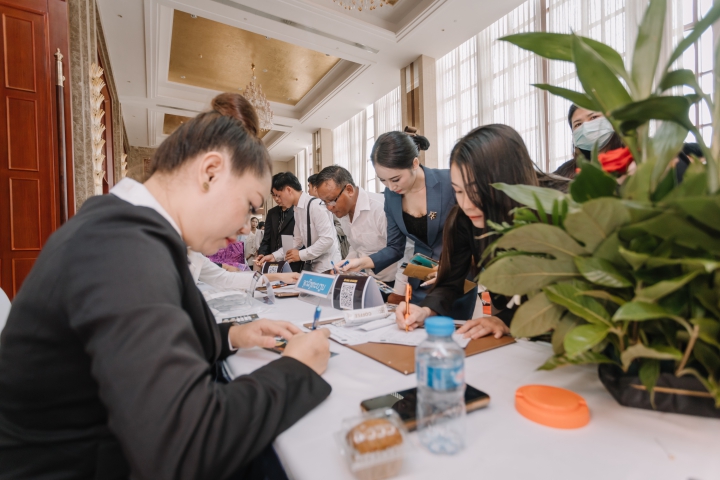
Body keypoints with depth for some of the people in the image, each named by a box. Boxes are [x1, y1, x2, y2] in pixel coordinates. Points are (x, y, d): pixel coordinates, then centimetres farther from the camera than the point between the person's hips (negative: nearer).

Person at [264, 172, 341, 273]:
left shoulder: (316, 206, -19)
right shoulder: (298, 209, 7)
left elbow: (328, 239, -24)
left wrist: (301, 255, -18)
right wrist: (274, 256, 7)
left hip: (327, 266, -8)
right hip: (311, 264, 8)